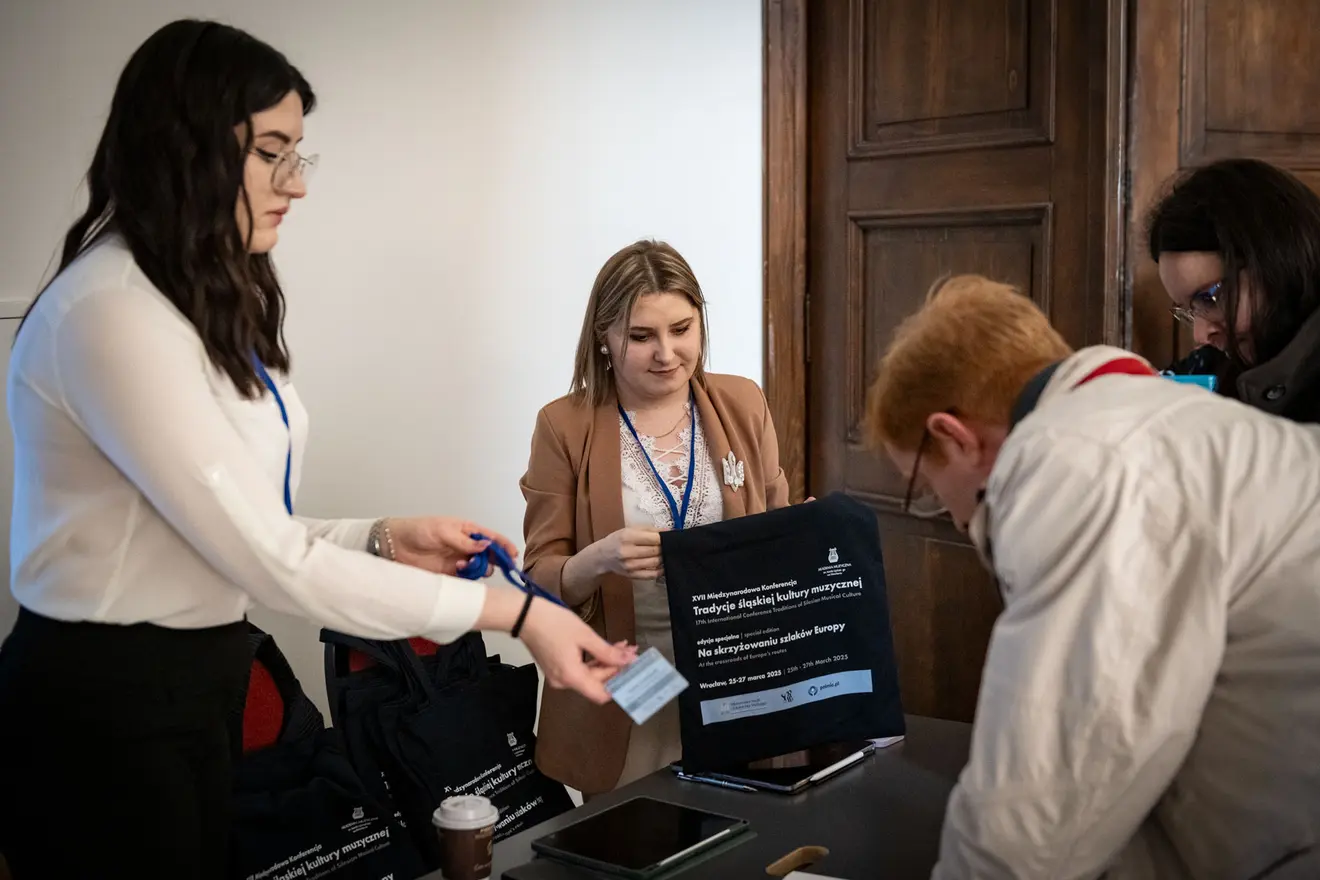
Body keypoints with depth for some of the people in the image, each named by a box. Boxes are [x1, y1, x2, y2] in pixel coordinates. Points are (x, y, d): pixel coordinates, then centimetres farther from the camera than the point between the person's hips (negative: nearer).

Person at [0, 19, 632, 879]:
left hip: (194, 682, 9)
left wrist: (386, 540, -6)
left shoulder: (210, 306, 11)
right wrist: (510, 611, -23)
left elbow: (234, 537, 6)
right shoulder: (112, 312, -21)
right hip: (105, 708, -9)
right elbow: (268, 562, -24)